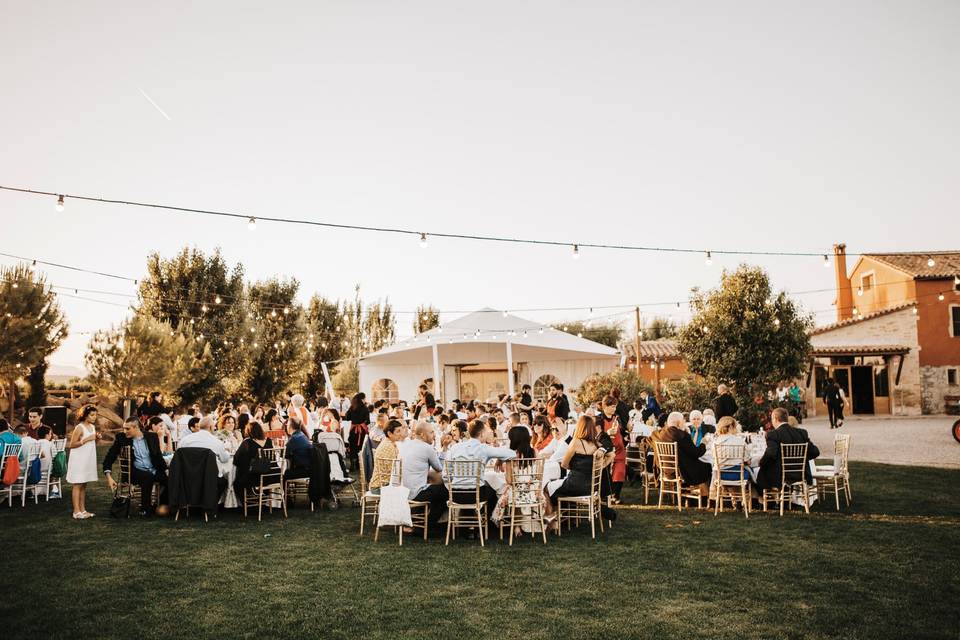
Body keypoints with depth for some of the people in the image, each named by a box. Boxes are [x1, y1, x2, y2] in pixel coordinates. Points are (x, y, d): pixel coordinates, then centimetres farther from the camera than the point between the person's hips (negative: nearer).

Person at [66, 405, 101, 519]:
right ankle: (76, 512, -4)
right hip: (78, 460, -7)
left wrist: (96, 438, 1)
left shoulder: (92, 427, 11)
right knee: (77, 485, -5)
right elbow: (72, 444, -15)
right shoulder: (79, 428, -13)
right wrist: (87, 439, -21)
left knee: (83, 485, 10)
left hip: (88, 460, 7)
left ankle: (83, 510, 14)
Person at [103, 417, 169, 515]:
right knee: (148, 477, -35)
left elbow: (158, 456, 13)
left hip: (153, 471, 2)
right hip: (134, 472, -2)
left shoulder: (151, 437, 6)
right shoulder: (121, 438, 1)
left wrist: (166, 470, -1)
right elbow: (109, 458, 2)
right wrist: (109, 477, -11)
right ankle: (145, 509, -19)